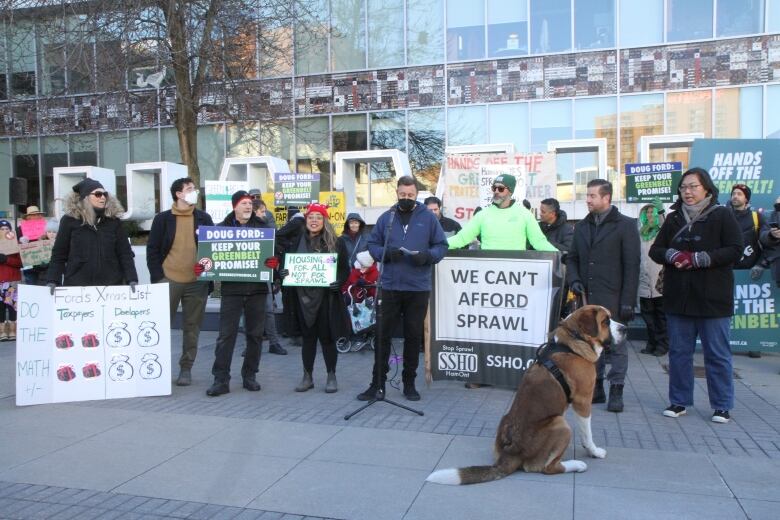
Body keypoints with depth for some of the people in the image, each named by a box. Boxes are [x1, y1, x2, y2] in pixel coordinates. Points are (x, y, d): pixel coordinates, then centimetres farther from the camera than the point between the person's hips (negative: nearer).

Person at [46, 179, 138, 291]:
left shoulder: (113, 221, 5)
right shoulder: (70, 220, 1)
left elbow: (125, 253, 3)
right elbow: (58, 254, 2)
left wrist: (132, 279, -8)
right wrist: (52, 280, -8)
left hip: (112, 286, 1)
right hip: (76, 286, -1)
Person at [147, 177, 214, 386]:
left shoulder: (204, 218, 8)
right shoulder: (163, 218, 2)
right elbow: (152, 249, 1)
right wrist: (157, 278, -7)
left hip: (197, 282, 2)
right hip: (169, 280, -1)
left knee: (192, 327, 7)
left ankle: (186, 368, 18)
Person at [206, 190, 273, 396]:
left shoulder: (262, 227, 7)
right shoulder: (222, 228, 6)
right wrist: (202, 266, -15)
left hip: (257, 288, 2)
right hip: (231, 288, -1)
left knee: (255, 334, 8)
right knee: (226, 334, -3)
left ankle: (250, 376, 21)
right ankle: (221, 379, 4)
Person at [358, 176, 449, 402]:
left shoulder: (428, 218, 3)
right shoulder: (386, 217, 7)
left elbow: (441, 246, 4)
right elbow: (372, 244, 8)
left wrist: (427, 256, -16)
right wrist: (385, 253, -12)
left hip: (418, 288, -1)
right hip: (389, 286, 1)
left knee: (414, 336, 9)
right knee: (383, 334, 4)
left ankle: (409, 382, 22)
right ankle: (377, 382, 14)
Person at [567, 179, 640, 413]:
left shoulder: (625, 225, -2)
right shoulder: (582, 226, 14)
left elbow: (632, 265, -7)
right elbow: (572, 258, 20)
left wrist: (628, 300, -12)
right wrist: (574, 279, 0)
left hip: (612, 298, -5)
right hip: (587, 297, 5)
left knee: (616, 344, 2)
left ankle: (616, 390, 12)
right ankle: (596, 387, 21)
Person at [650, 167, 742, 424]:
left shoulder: (722, 215, -3)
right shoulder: (674, 218, 11)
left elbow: (735, 250, -10)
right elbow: (655, 250, 10)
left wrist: (698, 259, -18)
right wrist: (673, 255, -11)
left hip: (713, 298, -4)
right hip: (678, 297, 4)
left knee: (717, 354, 4)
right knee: (678, 351, 10)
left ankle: (722, 406, 16)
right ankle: (679, 401, 21)